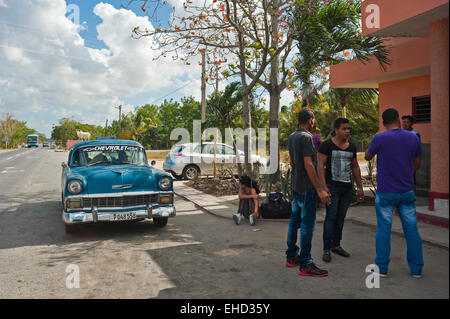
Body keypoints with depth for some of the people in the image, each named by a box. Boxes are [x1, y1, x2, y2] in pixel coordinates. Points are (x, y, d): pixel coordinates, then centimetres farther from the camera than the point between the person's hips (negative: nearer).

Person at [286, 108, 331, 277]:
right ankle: (305, 265, -1)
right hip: (307, 187, -10)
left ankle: (291, 257, 24)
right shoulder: (306, 137, -16)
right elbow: (308, 164, -22)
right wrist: (319, 189, -20)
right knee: (307, 224, -5)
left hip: (295, 186, 10)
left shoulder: (291, 137, 12)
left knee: (295, 220, 15)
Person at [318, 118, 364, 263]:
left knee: (341, 217, 11)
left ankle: (336, 245, 23)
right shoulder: (327, 145, -6)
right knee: (331, 217, -6)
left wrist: (360, 187, 15)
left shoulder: (352, 146, 12)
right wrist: (323, 186, -18)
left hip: (347, 188, 6)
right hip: (332, 187, -5)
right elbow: (320, 165, -10)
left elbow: (355, 167, 18)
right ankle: (326, 249, 0)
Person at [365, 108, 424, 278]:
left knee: (383, 229, 6)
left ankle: (382, 267, 13)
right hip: (407, 191, 3)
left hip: (386, 193, -3)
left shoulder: (379, 139, -11)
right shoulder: (413, 138, 2)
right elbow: (417, 165, 11)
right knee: (411, 229, 10)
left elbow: (368, 157, 6)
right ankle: (416, 268, 18)